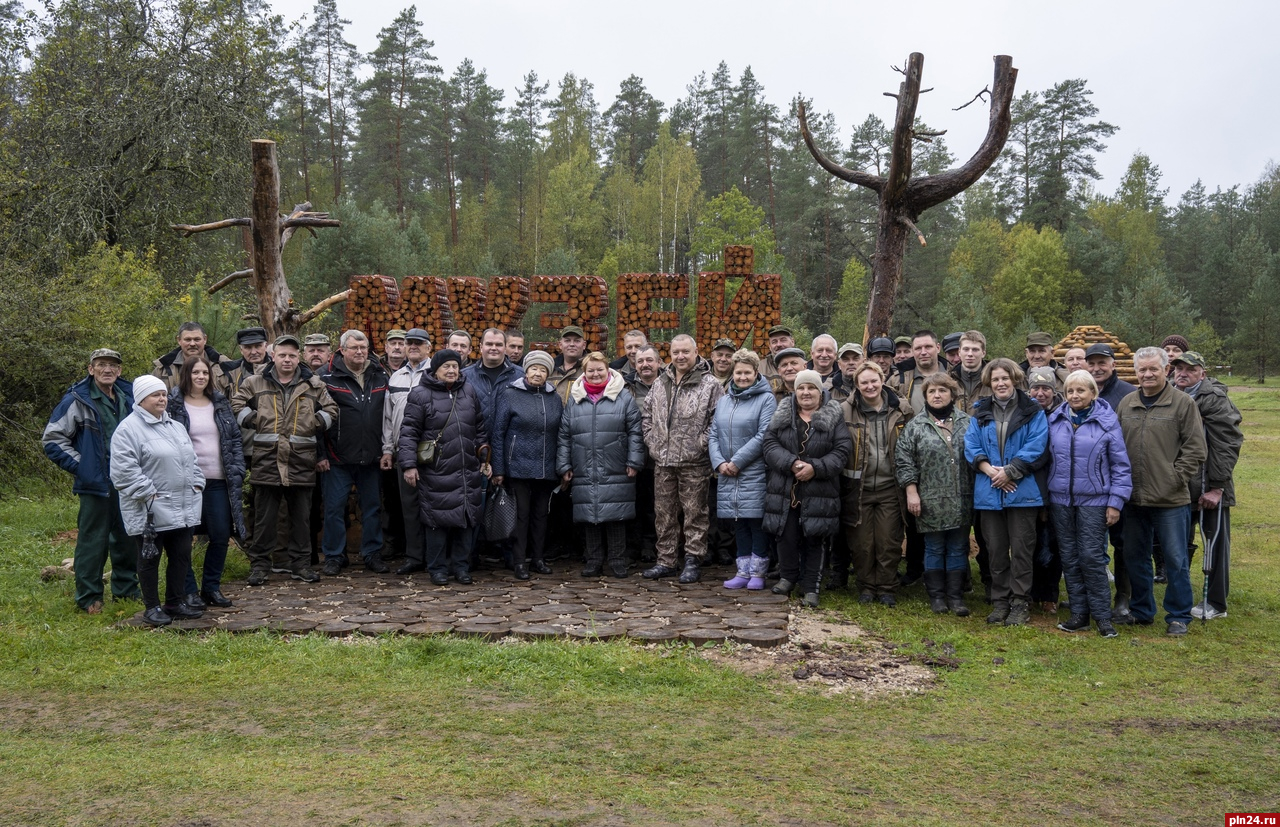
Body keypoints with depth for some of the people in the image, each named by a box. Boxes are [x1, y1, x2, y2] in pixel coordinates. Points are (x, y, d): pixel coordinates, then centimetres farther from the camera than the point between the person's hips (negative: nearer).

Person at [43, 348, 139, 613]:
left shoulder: (129, 396, 8)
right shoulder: (77, 400, -8)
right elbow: (52, 439, -6)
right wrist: (80, 466, -10)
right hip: (97, 484, -5)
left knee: (128, 538, 13)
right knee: (93, 541, 0)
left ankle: (126, 588, 26)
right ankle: (89, 597, 11)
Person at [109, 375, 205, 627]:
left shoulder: (175, 426, 16)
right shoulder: (128, 429, -10)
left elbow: (191, 460, 23)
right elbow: (124, 469, -17)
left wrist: (196, 484, 10)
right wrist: (147, 492, -18)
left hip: (182, 507, 7)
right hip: (149, 509, -7)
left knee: (182, 555, 10)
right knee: (150, 558, 4)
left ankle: (176, 602, 22)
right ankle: (152, 607, 14)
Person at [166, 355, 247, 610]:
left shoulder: (220, 403, 11)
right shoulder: (174, 404, -1)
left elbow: (234, 438, 12)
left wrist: (237, 471, 3)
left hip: (218, 480, 4)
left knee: (221, 536, 4)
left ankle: (212, 587, 18)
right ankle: (189, 591, 13)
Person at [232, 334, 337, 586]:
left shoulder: (313, 385, 10)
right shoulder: (256, 383, 8)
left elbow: (330, 409, 19)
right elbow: (236, 404, 15)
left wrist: (318, 422, 4)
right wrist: (251, 418, 2)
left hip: (302, 461, 1)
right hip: (267, 459, -1)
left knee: (301, 516, 8)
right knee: (264, 517, 3)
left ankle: (299, 564, 18)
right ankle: (259, 565, 12)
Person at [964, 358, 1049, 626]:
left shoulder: (1032, 411, 2)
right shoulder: (980, 413, 11)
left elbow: (1035, 446, -9)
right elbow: (971, 446, 2)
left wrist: (1009, 472, -16)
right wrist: (990, 470, -13)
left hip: (1022, 491, -3)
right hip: (989, 492, 3)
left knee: (1021, 549, 0)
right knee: (996, 551, 9)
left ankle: (1020, 604, 9)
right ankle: (1000, 602, 18)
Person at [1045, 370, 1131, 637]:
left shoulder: (1107, 422, -4)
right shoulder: (1055, 420, 6)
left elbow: (1120, 465, -2)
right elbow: (1047, 458, 11)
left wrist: (1115, 502, -6)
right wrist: (1043, 496, 7)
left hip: (1093, 500, -4)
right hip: (1060, 499, 4)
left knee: (1092, 557, -5)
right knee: (1069, 558, 7)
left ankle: (1102, 616, 7)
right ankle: (1079, 614, 17)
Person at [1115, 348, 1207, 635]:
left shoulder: (1183, 403, -5)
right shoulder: (1126, 404, 7)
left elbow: (1195, 449, -6)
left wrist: (1175, 479, -11)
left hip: (1171, 500, -5)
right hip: (1134, 498, 5)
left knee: (1175, 560, 4)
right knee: (1135, 557, 14)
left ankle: (1178, 616, 18)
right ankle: (1141, 610, 29)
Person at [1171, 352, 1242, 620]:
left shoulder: (1214, 399, -12)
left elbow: (1227, 445, -16)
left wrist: (1217, 486, -17)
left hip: (1210, 488, -7)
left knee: (1215, 545, 3)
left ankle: (1216, 603, 13)